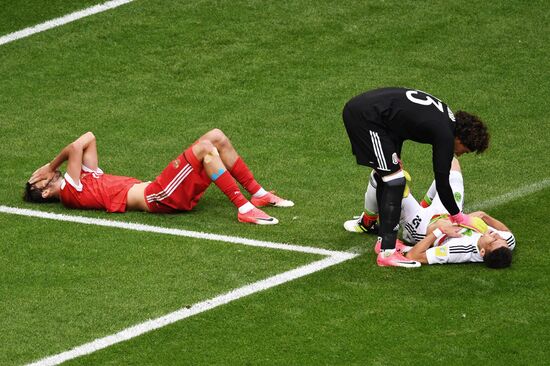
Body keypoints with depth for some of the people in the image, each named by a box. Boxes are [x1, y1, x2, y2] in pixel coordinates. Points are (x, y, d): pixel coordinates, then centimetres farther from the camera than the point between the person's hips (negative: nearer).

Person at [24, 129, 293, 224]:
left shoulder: (86, 178, 23)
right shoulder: (70, 192, -3)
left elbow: (89, 139, 23)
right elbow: (76, 148, -14)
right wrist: (53, 166, 3)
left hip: (160, 189, 10)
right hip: (158, 197, -10)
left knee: (217, 137, 7)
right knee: (205, 147, -23)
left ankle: (258, 194, 10)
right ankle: (244, 209, -25)